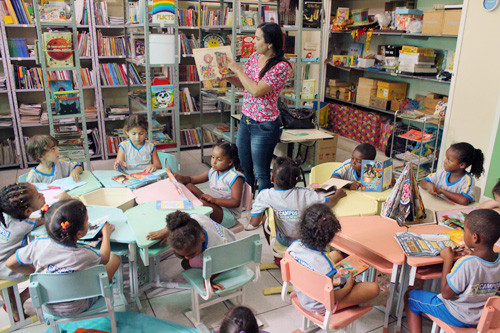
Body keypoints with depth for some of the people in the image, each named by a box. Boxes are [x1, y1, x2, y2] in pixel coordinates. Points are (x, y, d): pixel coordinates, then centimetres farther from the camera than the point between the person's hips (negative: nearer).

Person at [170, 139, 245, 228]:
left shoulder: (235, 177, -16)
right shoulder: (212, 172, 6)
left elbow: (236, 202, -23)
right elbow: (192, 179, 8)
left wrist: (214, 200, -33)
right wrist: (181, 178, -15)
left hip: (229, 215, -8)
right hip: (213, 207, 8)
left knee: (202, 203, -35)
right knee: (188, 186, 0)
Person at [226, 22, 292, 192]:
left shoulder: (282, 67, -18)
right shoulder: (254, 56, 6)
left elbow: (256, 90, -25)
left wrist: (237, 69, -16)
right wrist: (228, 76, 0)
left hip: (265, 126, -8)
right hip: (246, 120, 8)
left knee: (261, 174, 3)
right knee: (244, 169, 17)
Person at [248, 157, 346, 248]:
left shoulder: (264, 196, -23)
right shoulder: (304, 194, -25)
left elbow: (254, 223, -18)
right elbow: (328, 204, -18)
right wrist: (338, 195, 4)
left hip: (282, 240, 1)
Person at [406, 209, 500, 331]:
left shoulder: (467, 263, -35)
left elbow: (446, 293, -23)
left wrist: (448, 259, -20)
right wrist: (473, 256, 2)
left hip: (456, 317, -7)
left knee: (411, 297, 11)